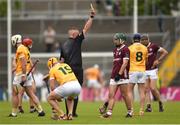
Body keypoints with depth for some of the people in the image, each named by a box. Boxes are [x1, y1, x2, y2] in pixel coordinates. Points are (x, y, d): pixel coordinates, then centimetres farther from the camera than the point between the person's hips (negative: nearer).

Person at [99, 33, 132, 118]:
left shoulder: (125, 49, -9)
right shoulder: (115, 50, 17)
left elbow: (125, 63, -17)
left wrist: (119, 74, -21)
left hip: (122, 76, -8)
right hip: (114, 76, 8)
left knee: (125, 95, 0)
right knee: (111, 94, -1)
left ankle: (130, 112, 13)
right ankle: (109, 112, -5)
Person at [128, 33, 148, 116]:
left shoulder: (130, 48, -4)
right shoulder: (145, 48, 6)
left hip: (132, 71, -3)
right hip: (142, 71, 3)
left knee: (130, 91, 4)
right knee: (142, 92, 4)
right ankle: (141, 110, 0)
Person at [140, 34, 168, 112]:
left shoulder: (153, 46, -8)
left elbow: (165, 52, -5)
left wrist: (158, 60, -10)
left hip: (152, 70, -5)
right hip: (144, 71, 5)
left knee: (153, 88, -10)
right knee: (146, 89, -1)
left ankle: (160, 103, 9)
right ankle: (148, 106, 0)